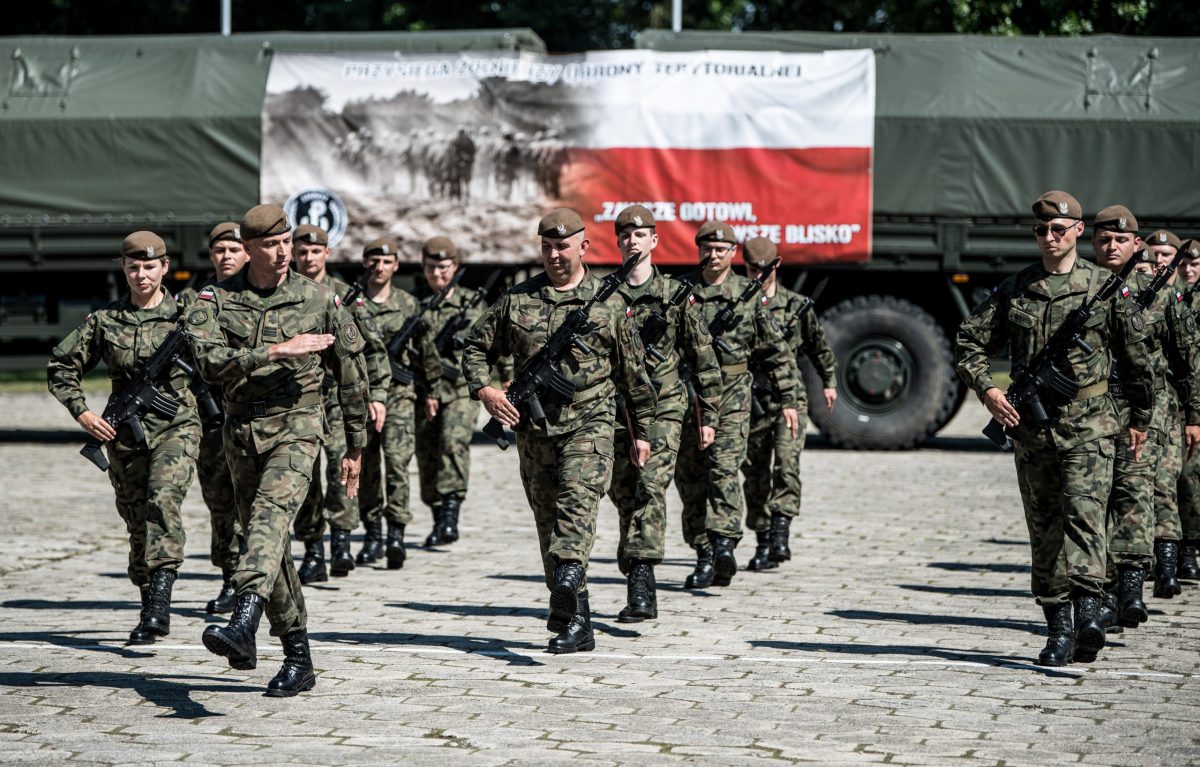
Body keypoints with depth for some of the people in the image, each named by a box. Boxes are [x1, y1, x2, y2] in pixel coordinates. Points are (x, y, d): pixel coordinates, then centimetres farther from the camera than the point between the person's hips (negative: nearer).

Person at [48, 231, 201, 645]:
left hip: (176, 428, -3)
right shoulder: (104, 320, 5)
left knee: (162, 500, -26)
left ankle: (160, 597, -33)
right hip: (125, 434, 3)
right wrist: (82, 413, 0)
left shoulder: (187, 316, 0)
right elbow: (61, 367, 10)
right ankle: (150, 609, 24)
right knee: (137, 522, 9)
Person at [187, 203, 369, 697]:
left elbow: (351, 373, 10)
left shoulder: (318, 299, 1)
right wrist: (277, 351, -23)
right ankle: (298, 658, 18)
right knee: (265, 539, 8)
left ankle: (244, 624, -46)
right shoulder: (216, 301, 2)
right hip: (242, 433, 4)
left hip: (296, 428, -3)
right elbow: (210, 361, -16)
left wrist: (355, 446, 14)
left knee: (270, 514, -28)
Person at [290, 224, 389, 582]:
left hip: (339, 396, -2)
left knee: (341, 461, -21)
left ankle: (341, 539, -16)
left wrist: (378, 395, 2)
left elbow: (374, 350, 8)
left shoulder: (345, 296, 5)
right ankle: (313, 552, 10)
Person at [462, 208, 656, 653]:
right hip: (534, 428, 4)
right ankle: (577, 624, 13)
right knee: (548, 519, 6)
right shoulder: (517, 300, 10)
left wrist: (642, 431, 13)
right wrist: (484, 390, -1)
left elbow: (632, 372, 11)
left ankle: (568, 580, -45)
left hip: (589, 423, -3)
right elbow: (477, 346, 17)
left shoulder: (607, 303, 6)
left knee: (578, 500, -26)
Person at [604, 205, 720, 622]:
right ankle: (641, 587, 20)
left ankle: (640, 576, -24)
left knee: (651, 488, -17)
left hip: (664, 407, -2)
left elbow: (703, 357, 7)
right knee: (624, 495, 7)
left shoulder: (676, 294, 4)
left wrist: (708, 415, 5)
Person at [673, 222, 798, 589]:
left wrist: (788, 400, 6)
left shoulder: (750, 295, 4)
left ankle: (724, 544, -23)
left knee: (724, 469, -17)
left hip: (731, 397, -3)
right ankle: (705, 558, 11)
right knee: (690, 478, 4)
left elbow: (778, 352, 9)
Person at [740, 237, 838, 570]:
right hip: (750, 402, 1)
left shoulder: (797, 305, 6)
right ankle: (763, 543, 15)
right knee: (755, 474, 6)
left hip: (789, 400, -1)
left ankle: (780, 532, -24)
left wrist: (829, 382, 25)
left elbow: (819, 347, 20)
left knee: (786, 465, -19)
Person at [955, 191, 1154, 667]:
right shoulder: (1015, 290, 9)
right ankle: (1059, 631, 11)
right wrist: (985, 387, -5)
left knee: (1083, 515, -19)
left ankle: (1087, 610, -30)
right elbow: (971, 340, 12)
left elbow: (1134, 357, 9)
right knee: (1044, 529, 5)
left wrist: (1140, 419, 13)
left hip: (1089, 425, -3)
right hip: (1031, 426, 3)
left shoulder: (1103, 287, 2)